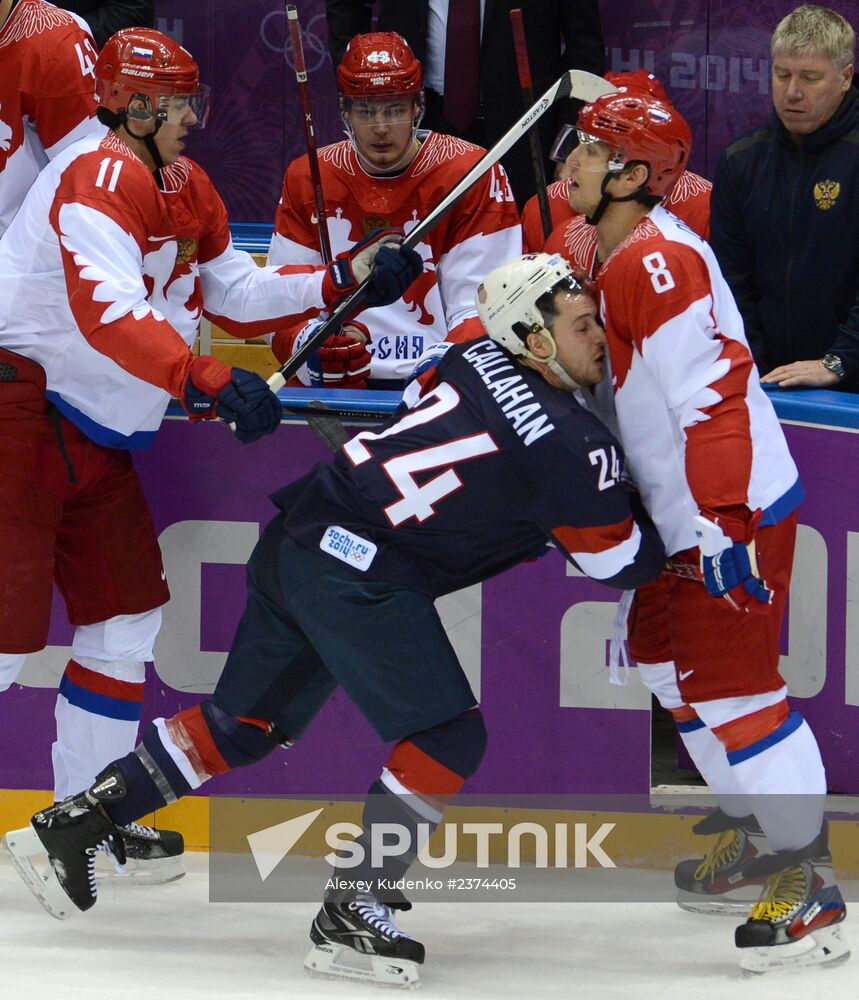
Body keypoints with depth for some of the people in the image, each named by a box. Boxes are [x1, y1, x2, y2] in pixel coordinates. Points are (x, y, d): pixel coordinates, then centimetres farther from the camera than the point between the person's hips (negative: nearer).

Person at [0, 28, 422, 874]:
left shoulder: (184, 190, 13)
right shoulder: (102, 175, -19)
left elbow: (237, 293, 22)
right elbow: (106, 310, -32)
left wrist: (347, 278, 13)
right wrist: (211, 384, -39)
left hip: (94, 437, 10)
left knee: (126, 615, 14)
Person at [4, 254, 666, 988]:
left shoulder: (478, 360, 9)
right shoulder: (571, 445, -13)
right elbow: (621, 562, -2)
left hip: (299, 535, 9)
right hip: (358, 570, -9)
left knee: (247, 721, 20)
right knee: (449, 735, -5)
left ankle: (72, 824, 23)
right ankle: (353, 917, -7)